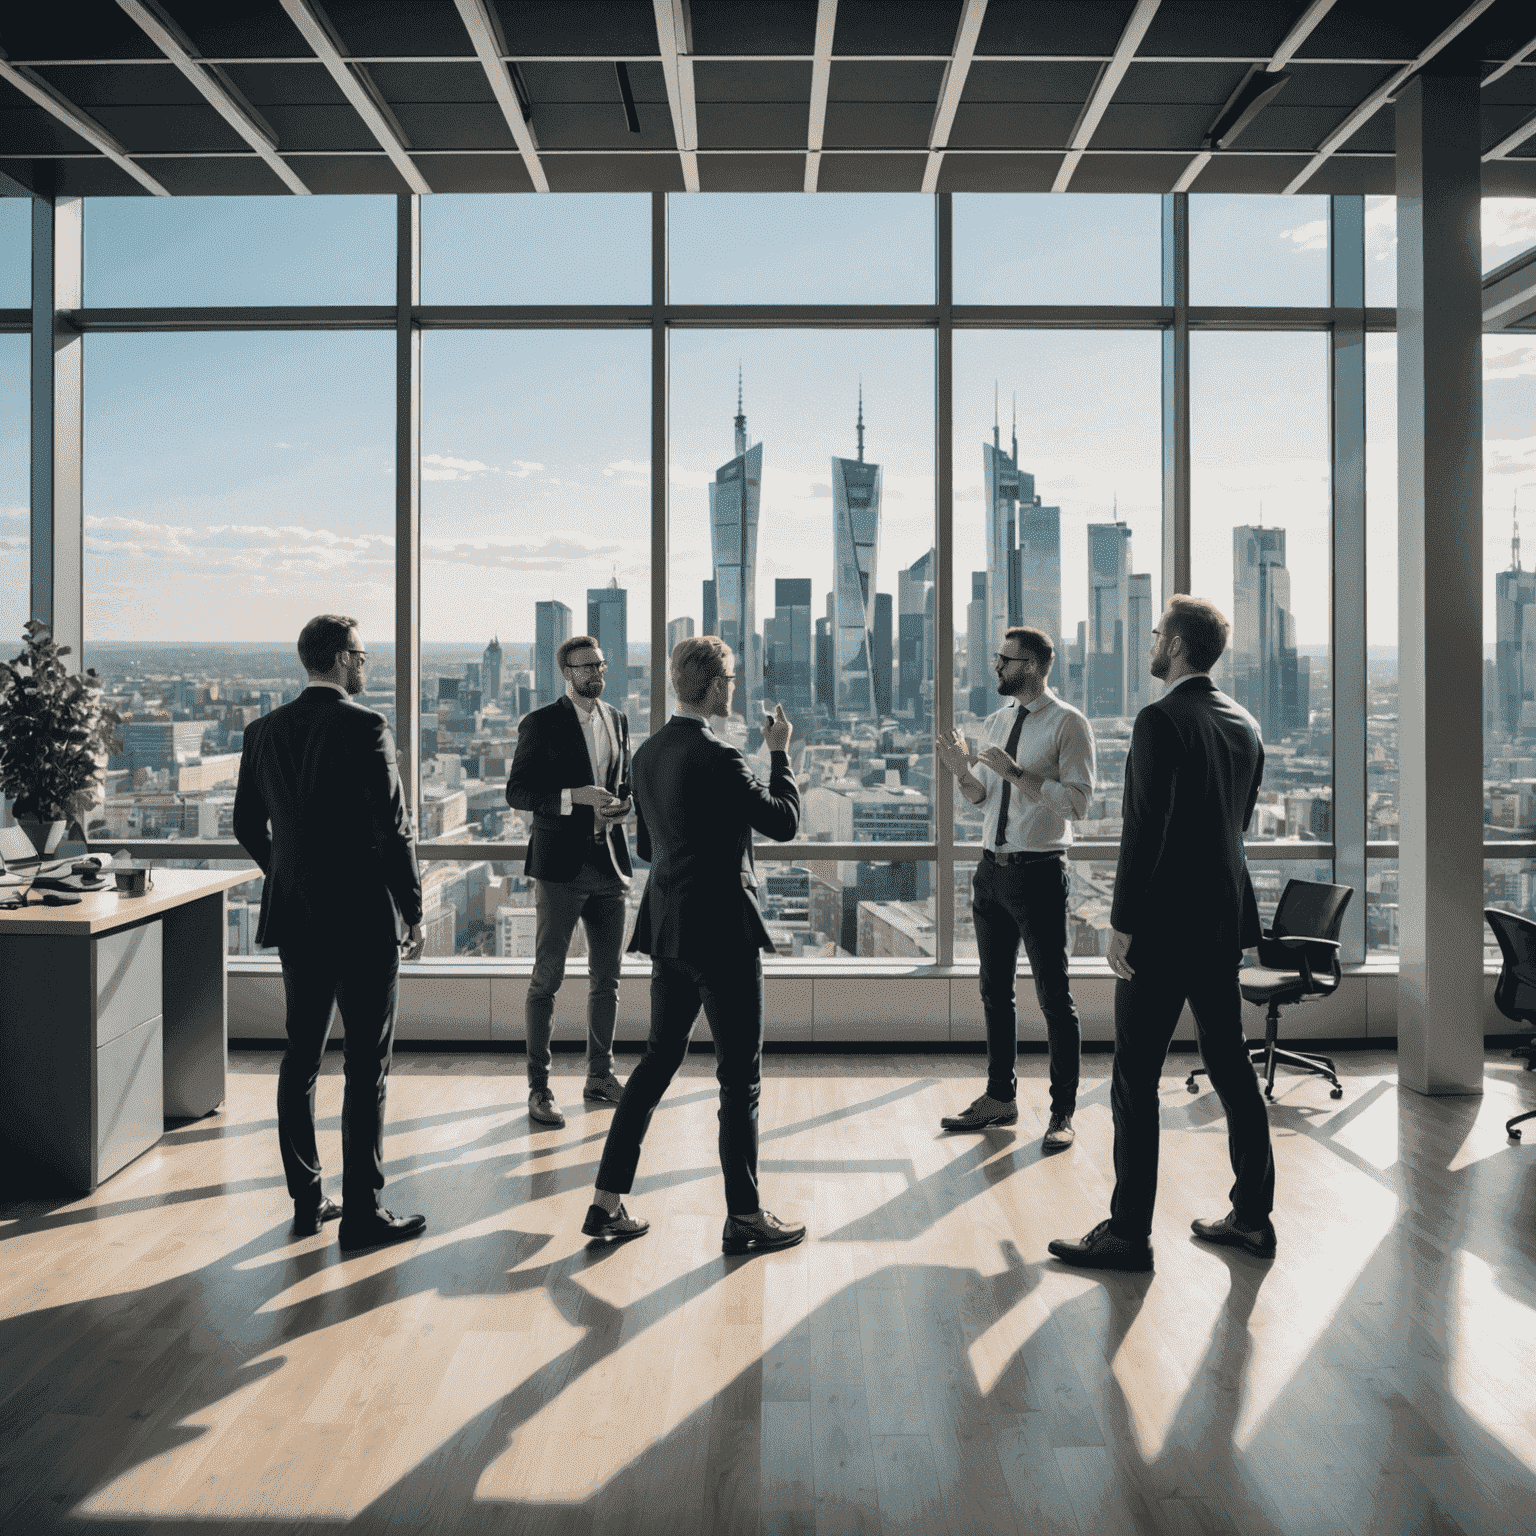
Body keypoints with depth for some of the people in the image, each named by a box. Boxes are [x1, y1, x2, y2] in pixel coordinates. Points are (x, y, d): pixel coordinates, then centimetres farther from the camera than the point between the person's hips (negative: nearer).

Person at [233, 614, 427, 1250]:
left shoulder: (264, 731, 6)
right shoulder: (365, 728, -13)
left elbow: (248, 826, 13)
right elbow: (394, 829, -14)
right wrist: (414, 912, -5)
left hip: (296, 917, 7)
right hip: (363, 918, -6)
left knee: (300, 1057, 15)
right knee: (368, 1066, 1)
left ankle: (305, 1201, 23)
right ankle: (362, 1211, 6)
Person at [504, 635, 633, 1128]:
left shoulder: (617, 721, 13)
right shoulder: (541, 724, -4)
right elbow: (517, 792, -7)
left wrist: (620, 807, 0)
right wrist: (576, 796, -19)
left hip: (608, 864, 6)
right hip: (560, 867, -5)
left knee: (607, 978, 11)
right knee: (547, 978, -2)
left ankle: (600, 1076, 23)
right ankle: (539, 1087, 7)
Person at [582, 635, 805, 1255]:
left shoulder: (648, 753, 7)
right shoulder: (717, 757, -18)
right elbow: (784, 822, -11)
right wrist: (780, 752, 0)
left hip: (668, 926, 8)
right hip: (720, 930, -8)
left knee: (658, 1059, 17)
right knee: (740, 1075, 4)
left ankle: (607, 1202, 20)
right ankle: (744, 1217, 13)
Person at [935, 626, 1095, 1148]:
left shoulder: (1068, 723, -8)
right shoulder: (996, 722, 13)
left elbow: (1078, 801, -16)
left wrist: (1017, 774, -21)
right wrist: (961, 771, -2)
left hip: (1039, 873, -7)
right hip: (992, 869, 7)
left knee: (1054, 997, 2)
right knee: (994, 992, 15)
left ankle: (1062, 1113, 13)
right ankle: (1000, 1098, 30)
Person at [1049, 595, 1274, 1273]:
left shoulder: (1161, 720, -15)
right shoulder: (1245, 725, 11)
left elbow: (1142, 828, -19)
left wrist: (1122, 922, -14)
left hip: (1164, 925, -9)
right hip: (1225, 917, 9)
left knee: (1135, 1078, -2)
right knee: (1231, 1067, 15)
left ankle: (1128, 1233, 5)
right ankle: (1252, 1216, 25)